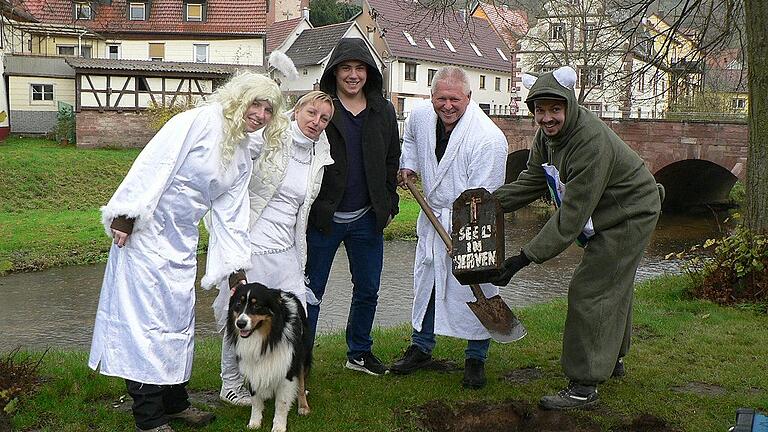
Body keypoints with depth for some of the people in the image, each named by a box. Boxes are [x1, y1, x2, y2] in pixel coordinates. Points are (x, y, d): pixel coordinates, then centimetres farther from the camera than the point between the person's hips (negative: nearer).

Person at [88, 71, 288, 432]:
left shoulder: (242, 158, 11)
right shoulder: (200, 121, -13)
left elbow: (230, 218, 11)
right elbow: (155, 163, -20)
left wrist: (238, 275, 7)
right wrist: (125, 216, -24)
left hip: (182, 241, 8)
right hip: (145, 231, -8)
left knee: (179, 318, 14)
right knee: (148, 318, -5)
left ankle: (174, 402, 29)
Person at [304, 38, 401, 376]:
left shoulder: (382, 111, 7)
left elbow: (392, 160, 14)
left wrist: (388, 204, 9)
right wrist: (307, 206, -9)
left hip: (367, 218, 4)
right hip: (324, 217, -4)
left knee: (368, 289, 15)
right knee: (311, 292, 4)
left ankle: (359, 352, 33)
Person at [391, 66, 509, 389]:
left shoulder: (489, 138, -26)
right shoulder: (420, 115, -6)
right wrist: (408, 166, 6)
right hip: (433, 215, 6)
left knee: (475, 288, 0)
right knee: (426, 282, 16)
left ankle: (476, 359, 18)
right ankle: (421, 348, 34)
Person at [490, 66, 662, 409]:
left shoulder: (592, 142, -36)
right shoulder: (548, 134, -7)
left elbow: (572, 214, -36)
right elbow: (530, 182, 3)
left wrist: (526, 257, -36)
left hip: (630, 215, -10)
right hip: (606, 216, 10)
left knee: (590, 290, -12)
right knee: (613, 285, 24)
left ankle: (584, 386, -4)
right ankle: (612, 358, 44)